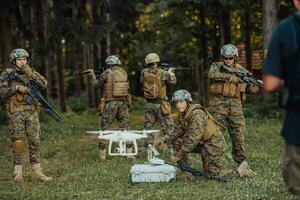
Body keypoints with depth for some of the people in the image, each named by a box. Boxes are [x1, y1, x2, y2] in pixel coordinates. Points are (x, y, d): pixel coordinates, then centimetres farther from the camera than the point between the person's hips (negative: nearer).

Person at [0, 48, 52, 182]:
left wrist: (31, 74, -14)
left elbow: (44, 84, -4)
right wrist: (17, 87, -17)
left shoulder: (31, 72, 10)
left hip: (31, 112, 3)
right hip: (15, 113, -3)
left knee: (35, 142, 2)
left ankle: (36, 171, 9)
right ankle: (18, 172, 3)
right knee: (17, 143, -4)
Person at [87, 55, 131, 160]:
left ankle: (103, 153, 4)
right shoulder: (124, 73, 6)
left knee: (105, 128, 4)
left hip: (110, 104, -4)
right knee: (125, 127, 9)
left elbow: (96, 84, 1)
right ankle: (129, 151, 9)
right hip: (123, 103, 4)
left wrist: (93, 74, 19)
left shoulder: (107, 73, -7)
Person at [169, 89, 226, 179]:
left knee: (211, 174, -8)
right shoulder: (181, 115, 0)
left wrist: (179, 155, -35)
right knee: (177, 142, -9)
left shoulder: (197, 113, -27)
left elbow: (194, 137, -34)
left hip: (214, 142, -8)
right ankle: (186, 172, -3)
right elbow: (178, 132, -1)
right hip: (201, 142, 8)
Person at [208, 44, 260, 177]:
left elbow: (253, 90, 6)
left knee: (239, 136, 1)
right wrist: (231, 77, -23)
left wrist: (254, 84, -17)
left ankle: (241, 164, 8)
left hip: (235, 106, 2)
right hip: (219, 105, -2)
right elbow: (213, 75, -17)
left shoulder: (242, 71, 10)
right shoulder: (216, 66, 7)